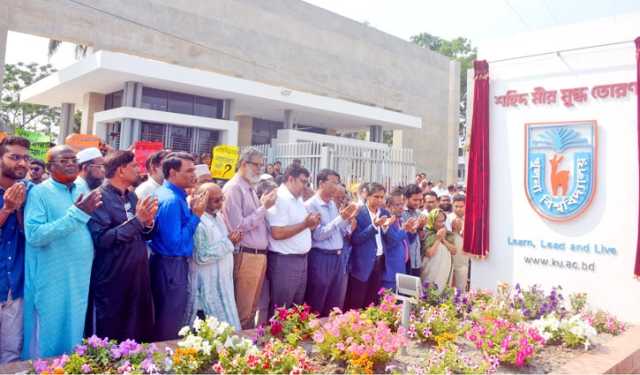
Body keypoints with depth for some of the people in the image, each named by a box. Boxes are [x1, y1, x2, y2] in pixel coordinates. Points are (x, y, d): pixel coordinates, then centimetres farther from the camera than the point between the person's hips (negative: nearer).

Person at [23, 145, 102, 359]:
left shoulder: (83, 190, 8)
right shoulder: (39, 193, -9)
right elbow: (34, 235, -22)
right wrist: (76, 213, -25)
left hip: (80, 279, 6)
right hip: (51, 283, -5)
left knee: (73, 336, 18)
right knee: (47, 343, 7)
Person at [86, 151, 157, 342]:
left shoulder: (132, 196, 11)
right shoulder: (100, 197, -13)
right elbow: (101, 239, -22)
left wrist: (148, 222, -5)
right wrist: (137, 220, -22)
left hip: (138, 277, 7)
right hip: (112, 282, -7)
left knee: (138, 336, 15)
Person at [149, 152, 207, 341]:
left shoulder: (173, 194, 9)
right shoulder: (171, 200, -21)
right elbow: (175, 243, -25)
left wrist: (191, 210, 2)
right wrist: (195, 215, -20)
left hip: (170, 265, 10)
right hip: (172, 267, -10)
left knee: (164, 319, 21)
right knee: (171, 325, 4)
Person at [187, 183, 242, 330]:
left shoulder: (218, 218, 10)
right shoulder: (198, 224, -19)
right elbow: (201, 257, -23)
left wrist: (232, 242, 1)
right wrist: (228, 242, -19)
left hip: (223, 282, 9)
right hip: (208, 287, -9)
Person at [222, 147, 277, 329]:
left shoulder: (251, 188, 14)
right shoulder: (233, 188, -12)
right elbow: (237, 226, -19)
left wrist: (264, 205, 4)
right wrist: (263, 208, -16)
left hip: (260, 254, 9)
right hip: (245, 256, -9)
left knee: (251, 309, 18)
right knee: (241, 311, 2)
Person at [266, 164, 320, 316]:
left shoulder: (298, 200, 13)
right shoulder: (280, 199, -15)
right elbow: (277, 233, -24)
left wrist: (311, 224, 4)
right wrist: (305, 224, -20)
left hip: (301, 258, 9)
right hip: (284, 261, -9)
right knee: (280, 310, 2)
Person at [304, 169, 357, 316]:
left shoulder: (333, 204, 11)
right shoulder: (310, 205, -11)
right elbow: (317, 235, -18)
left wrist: (348, 218, -3)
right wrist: (341, 218, -19)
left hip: (337, 257, 8)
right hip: (320, 258, -7)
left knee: (335, 305, 15)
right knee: (315, 305, 4)